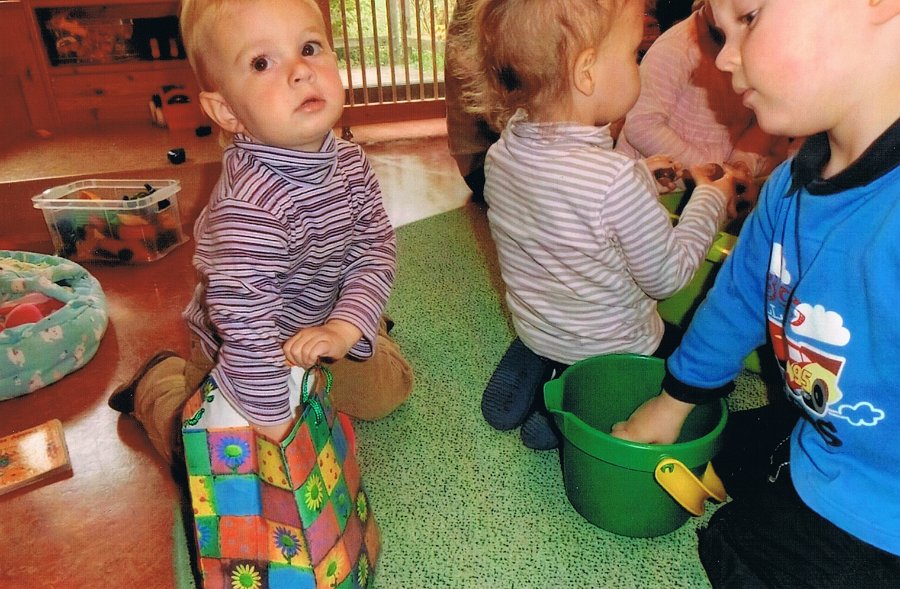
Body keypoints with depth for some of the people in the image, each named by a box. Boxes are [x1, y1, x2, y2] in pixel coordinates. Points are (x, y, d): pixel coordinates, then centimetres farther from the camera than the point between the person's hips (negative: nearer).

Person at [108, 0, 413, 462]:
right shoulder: (250, 206, -40)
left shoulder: (349, 163, -16)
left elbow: (376, 248, -13)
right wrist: (276, 424, -32)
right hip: (237, 357, -5)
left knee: (388, 390, 11)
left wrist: (344, 327, -28)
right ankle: (159, 382, 31)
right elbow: (245, 328, -40)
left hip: (318, 331, 6)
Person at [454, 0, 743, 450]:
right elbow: (668, 275, -18)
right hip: (613, 352, -6)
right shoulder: (617, 180, -34)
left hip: (534, 332, 7)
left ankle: (532, 369, 7)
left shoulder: (502, 154, -12)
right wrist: (711, 198, -4)